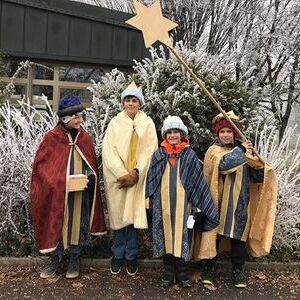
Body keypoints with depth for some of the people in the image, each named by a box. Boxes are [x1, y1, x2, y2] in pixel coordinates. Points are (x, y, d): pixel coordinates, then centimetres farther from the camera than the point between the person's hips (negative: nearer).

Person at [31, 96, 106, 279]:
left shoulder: (85, 138, 2)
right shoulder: (52, 137, -7)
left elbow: (93, 165, 11)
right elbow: (41, 165, -5)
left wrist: (89, 178, -7)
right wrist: (61, 181, -14)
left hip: (81, 192, 3)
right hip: (57, 192, -2)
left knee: (78, 223, 10)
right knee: (56, 223, 8)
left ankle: (74, 260, 26)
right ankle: (55, 259, 26)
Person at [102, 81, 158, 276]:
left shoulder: (148, 123, 4)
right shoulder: (115, 122, 5)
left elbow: (150, 151, -2)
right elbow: (108, 150, -3)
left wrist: (135, 173, -12)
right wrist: (122, 173, -13)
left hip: (138, 179, 0)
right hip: (118, 178, 0)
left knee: (134, 216, 3)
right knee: (119, 215, 5)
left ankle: (131, 256, 15)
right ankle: (118, 255, 18)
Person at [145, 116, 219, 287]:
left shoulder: (190, 155, 2)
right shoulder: (159, 155, 6)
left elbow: (198, 181, 1)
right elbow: (151, 182, 9)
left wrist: (197, 203, -4)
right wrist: (152, 202, 6)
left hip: (183, 204, -1)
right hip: (163, 204, 1)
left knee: (183, 237, 4)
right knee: (166, 236, 7)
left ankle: (182, 273, 20)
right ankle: (168, 273, 21)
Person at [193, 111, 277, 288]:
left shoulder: (244, 150, 10)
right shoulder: (214, 150, -2)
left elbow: (256, 177, 10)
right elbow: (224, 163, -25)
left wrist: (260, 168, -10)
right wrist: (241, 150, -15)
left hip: (239, 202, 3)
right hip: (219, 202, -3)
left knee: (239, 237, 8)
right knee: (215, 235, 4)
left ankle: (238, 270, 22)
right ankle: (210, 268, 20)